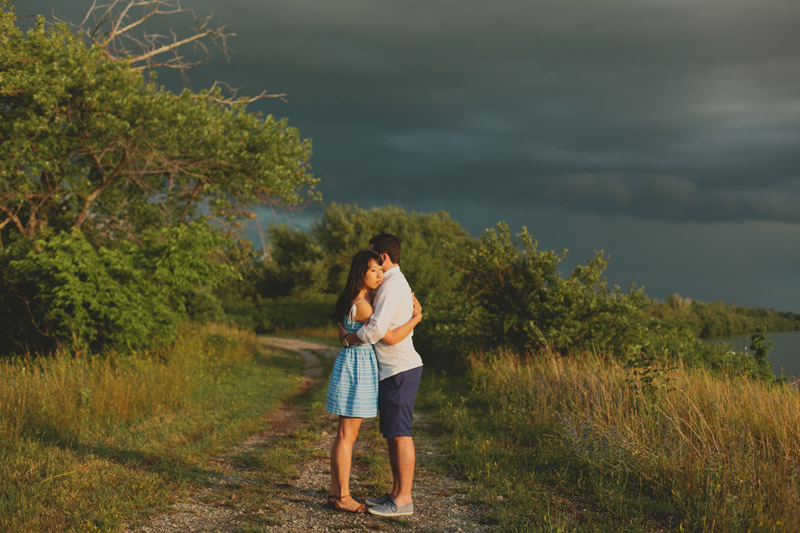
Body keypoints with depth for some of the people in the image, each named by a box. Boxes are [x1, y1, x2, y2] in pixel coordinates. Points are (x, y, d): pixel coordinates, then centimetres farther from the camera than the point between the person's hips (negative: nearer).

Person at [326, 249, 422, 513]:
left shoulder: (369, 299, 10)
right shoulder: (362, 305, -20)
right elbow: (390, 337, -23)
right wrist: (415, 319, -9)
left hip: (356, 365, 10)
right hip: (357, 366, -10)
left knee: (344, 435, 13)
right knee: (347, 435, -3)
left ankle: (335, 492, 19)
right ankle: (343, 496, 4)